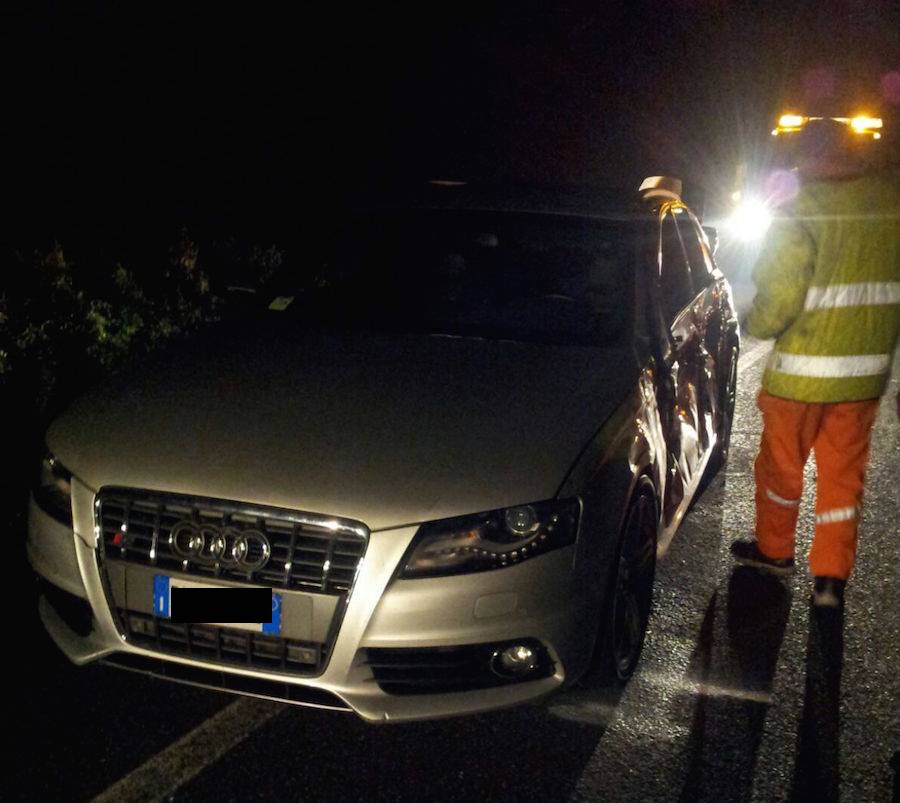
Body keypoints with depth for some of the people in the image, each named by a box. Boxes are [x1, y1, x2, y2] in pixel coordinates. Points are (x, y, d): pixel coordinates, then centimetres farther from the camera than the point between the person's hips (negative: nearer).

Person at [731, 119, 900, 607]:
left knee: (782, 463, 15)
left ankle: (774, 550, 32)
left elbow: (777, 298, -18)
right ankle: (831, 577, 16)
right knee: (843, 473, 14)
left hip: (802, 370, -4)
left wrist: (756, 325, 2)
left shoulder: (800, 216, -16)